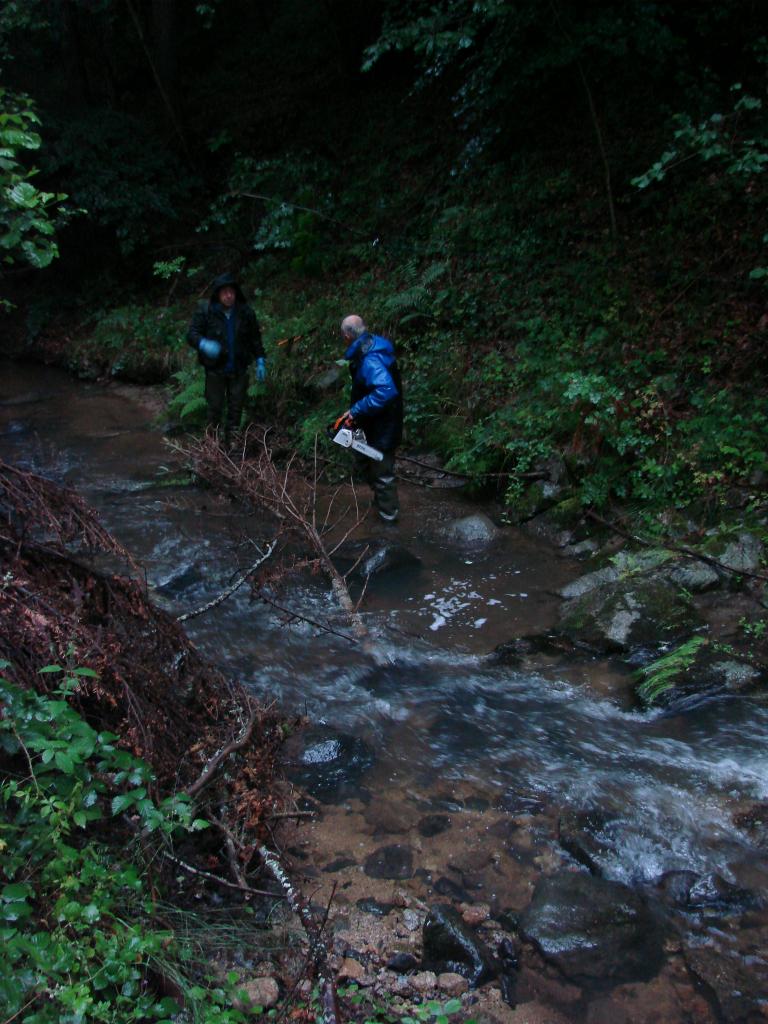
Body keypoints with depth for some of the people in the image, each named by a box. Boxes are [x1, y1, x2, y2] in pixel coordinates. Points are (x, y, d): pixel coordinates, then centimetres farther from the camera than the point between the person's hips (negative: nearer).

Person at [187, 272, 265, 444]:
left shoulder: (245, 312, 1)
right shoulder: (205, 311, -6)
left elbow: (255, 338, 10)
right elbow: (192, 334, -7)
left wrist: (260, 360, 5)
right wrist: (204, 344, -28)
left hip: (239, 370, 2)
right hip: (215, 369, -2)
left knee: (236, 408, 7)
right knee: (215, 407, 1)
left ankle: (231, 442, 17)